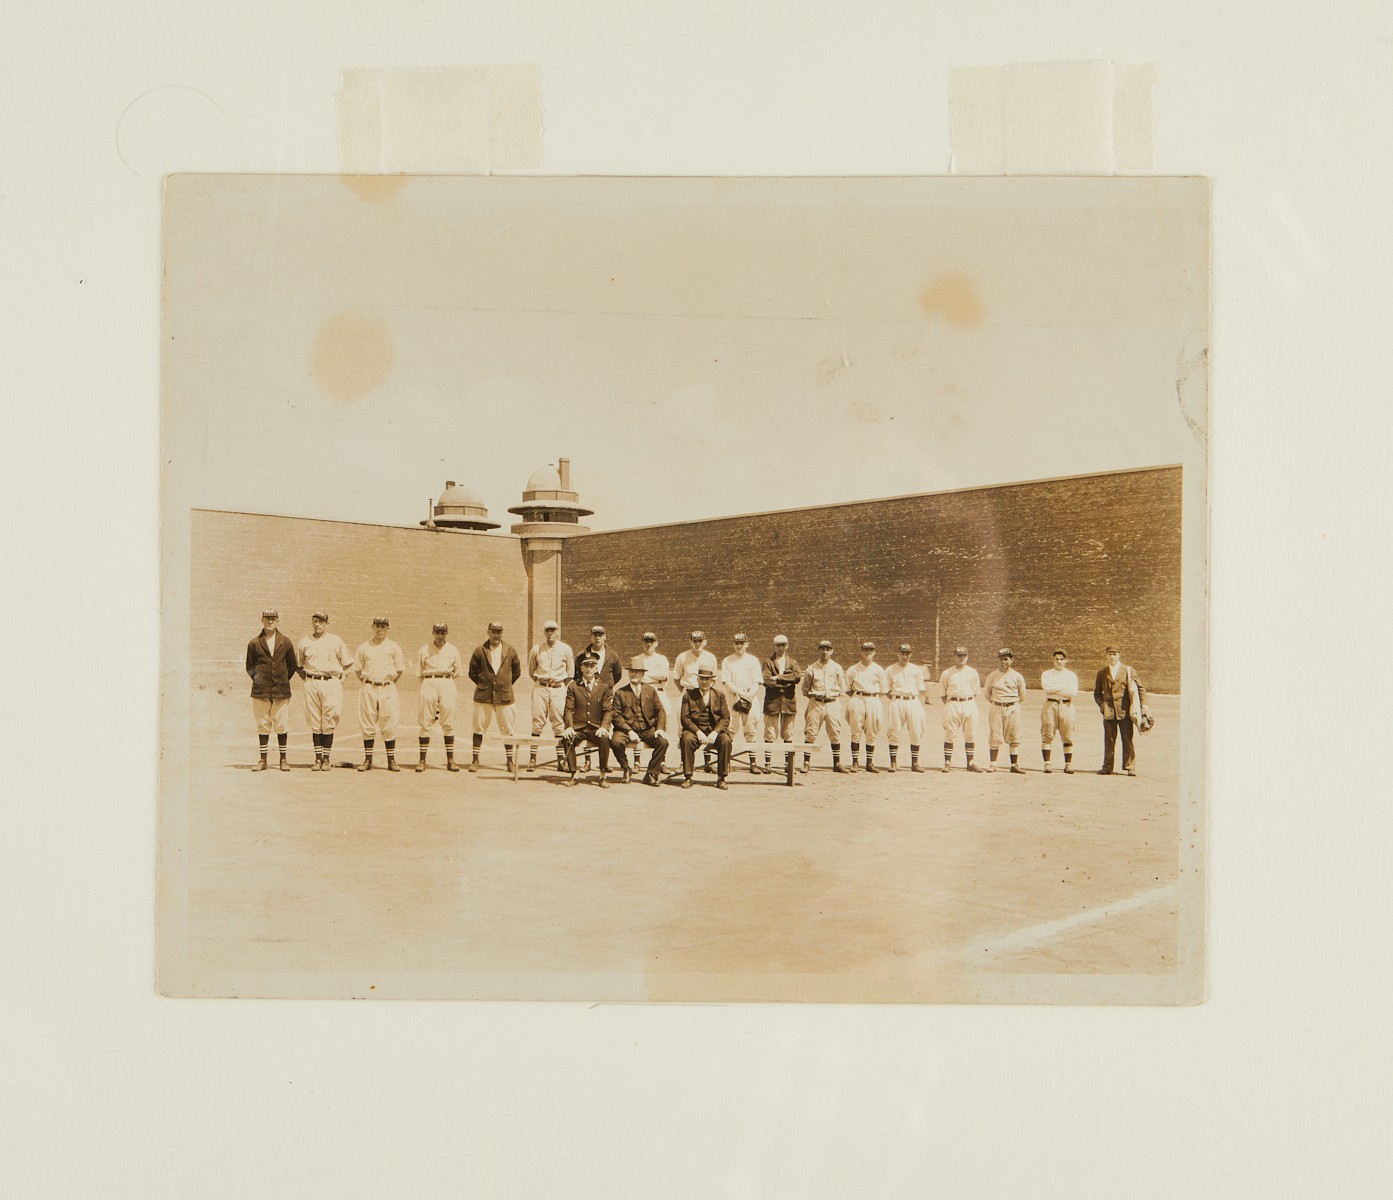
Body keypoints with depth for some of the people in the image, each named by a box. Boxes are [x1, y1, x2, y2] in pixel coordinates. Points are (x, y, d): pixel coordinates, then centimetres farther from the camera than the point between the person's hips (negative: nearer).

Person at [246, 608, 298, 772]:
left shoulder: (285, 642, 8)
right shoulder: (254, 643, 7)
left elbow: (292, 665, 14)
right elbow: (250, 666, 13)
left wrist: (284, 680, 6)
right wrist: (256, 678, 1)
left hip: (281, 690, 0)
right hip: (261, 690, 0)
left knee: (282, 725, 0)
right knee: (263, 725, 3)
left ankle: (283, 759, 9)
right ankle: (263, 760, 10)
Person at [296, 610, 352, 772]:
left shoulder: (335, 640, 7)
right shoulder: (305, 641, 11)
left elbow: (347, 663, 12)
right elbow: (298, 664, 20)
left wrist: (340, 679, 4)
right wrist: (306, 678, 9)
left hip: (331, 683, -2)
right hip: (311, 684, 2)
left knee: (329, 723, -4)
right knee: (314, 723, 1)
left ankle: (326, 759, 2)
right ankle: (318, 758, 6)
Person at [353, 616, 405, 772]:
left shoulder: (393, 647, 6)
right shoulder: (364, 647, 8)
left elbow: (400, 670, 9)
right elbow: (357, 669, 13)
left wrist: (390, 683, 4)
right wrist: (367, 683, 6)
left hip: (388, 690, -1)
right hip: (368, 689, 1)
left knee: (389, 725, -2)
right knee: (368, 725, 1)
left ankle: (391, 760, 2)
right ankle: (368, 760, 6)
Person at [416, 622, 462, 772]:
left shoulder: (452, 650, 11)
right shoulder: (424, 650, 9)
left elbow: (457, 672, 16)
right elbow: (419, 673, 11)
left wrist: (445, 682, 6)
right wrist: (429, 685, 0)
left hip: (447, 685, 1)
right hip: (429, 683, -1)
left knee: (448, 723, -2)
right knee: (425, 723, -4)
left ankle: (450, 760, 2)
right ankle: (422, 760, -3)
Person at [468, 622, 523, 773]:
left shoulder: (510, 651, 5)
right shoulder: (479, 651, 2)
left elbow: (517, 671, 14)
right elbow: (472, 672, 8)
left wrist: (505, 685, 10)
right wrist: (482, 684, 7)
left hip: (504, 696, 1)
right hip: (483, 696, -1)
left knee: (507, 729, 3)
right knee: (479, 728, 0)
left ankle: (510, 761, 11)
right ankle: (475, 760, 8)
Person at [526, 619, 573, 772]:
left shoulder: (565, 649, 4)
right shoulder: (536, 649, 5)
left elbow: (570, 672, 12)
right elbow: (530, 671, 16)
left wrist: (562, 685, 7)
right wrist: (541, 683, 11)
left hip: (559, 689, 0)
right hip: (540, 688, 0)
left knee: (559, 723, -2)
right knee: (537, 722, -4)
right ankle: (532, 758, -3)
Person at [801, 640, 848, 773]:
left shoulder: (837, 668, 9)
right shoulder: (811, 669, 4)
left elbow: (842, 688, 14)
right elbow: (805, 688, 11)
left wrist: (834, 696, 3)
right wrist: (814, 696, 1)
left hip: (833, 703, 1)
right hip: (816, 704, -1)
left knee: (835, 734, 2)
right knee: (810, 734, -4)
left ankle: (837, 763, 8)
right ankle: (806, 763, 1)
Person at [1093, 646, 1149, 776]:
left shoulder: (1128, 671, 7)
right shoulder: (1101, 673, 14)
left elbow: (1141, 688, 9)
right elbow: (1097, 693, 20)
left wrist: (1144, 705, 0)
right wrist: (1101, 704, 2)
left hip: (1125, 711, -2)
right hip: (1108, 711, 2)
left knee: (1128, 739, -3)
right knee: (1109, 740, 2)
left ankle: (1130, 767, 0)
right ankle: (1107, 767, 7)